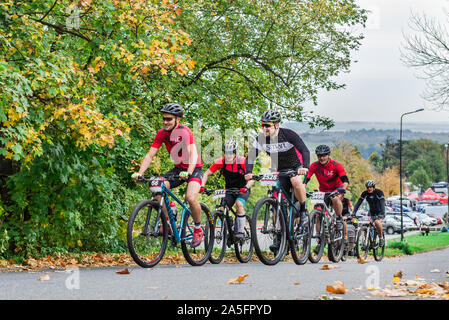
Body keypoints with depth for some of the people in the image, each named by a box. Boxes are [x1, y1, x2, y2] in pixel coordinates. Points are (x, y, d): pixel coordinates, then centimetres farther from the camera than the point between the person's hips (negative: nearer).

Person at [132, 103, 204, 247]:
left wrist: (188, 173, -51)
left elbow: (193, 154, -35)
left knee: (191, 197, -29)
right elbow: (150, 155, -8)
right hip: (178, 169, 6)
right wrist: (139, 173, -24)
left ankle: (198, 229, -5)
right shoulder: (162, 134, -6)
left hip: (194, 169, -6)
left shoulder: (184, 132, -23)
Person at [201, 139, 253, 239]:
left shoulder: (242, 161, -21)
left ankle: (241, 231, -23)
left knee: (239, 204, -31)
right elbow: (207, 174, -8)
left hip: (242, 190, -3)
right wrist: (202, 186, -24)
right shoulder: (221, 162, -14)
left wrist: (246, 187, -43)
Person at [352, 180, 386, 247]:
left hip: (379, 212, -4)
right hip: (371, 212, 4)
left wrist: (381, 214, -46)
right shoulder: (365, 193, -10)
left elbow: (382, 204, -32)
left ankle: (381, 238, -12)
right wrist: (354, 212, -28)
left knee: (377, 222, -32)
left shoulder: (379, 192, -22)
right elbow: (358, 203, -14)